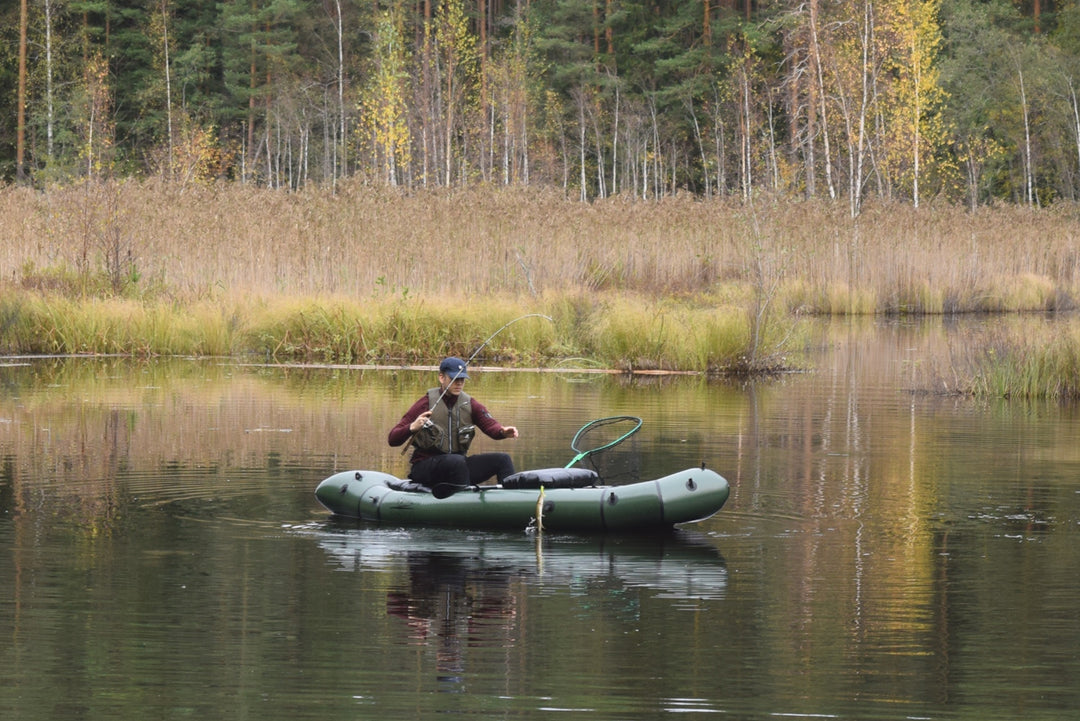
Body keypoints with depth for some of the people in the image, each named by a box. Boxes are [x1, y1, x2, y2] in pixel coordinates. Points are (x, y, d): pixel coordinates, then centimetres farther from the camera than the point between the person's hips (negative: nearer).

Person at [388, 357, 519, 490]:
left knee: (503, 460, -11)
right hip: (424, 467, -5)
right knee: (457, 461, -36)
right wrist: (412, 428, -33)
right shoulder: (427, 402, -6)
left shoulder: (469, 404, 8)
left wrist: (503, 431, -33)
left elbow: (490, 424, -9)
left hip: (458, 468, 5)